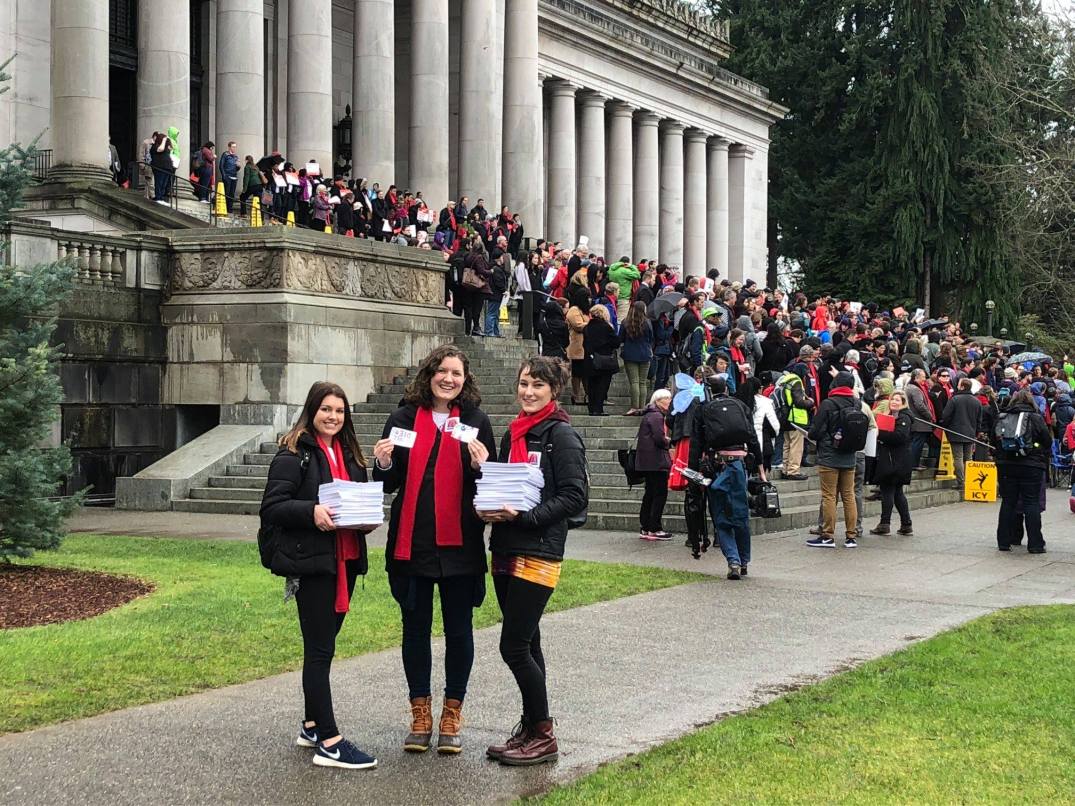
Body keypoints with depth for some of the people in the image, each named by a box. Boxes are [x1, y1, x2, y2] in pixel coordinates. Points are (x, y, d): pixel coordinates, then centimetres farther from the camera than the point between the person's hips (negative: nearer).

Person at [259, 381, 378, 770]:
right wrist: (311, 511, -27)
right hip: (311, 562, -7)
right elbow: (271, 508, -13)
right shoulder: (293, 454, -7)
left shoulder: (349, 455, 16)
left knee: (323, 644, 15)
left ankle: (312, 726, 26)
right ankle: (329, 743, -6)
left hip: (345, 560, 8)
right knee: (320, 649, -6)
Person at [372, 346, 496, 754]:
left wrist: (481, 466, -14)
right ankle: (420, 715, 20)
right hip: (412, 543, 0)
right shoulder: (404, 418, 4)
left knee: (458, 630, 6)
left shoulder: (476, 421, 4)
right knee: (416, 629, 8)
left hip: (460, 544, 0)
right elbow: (389, 484, 8)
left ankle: (452, 716, 19)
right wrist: (384, 464, -12)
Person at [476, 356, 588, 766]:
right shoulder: (513, 434, 13)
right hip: (505, 551, 7)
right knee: (526, 645, 13)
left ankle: (542, 736, 4)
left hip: (538, 555, -7)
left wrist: (523, 516, -20)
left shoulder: (561, 435, -9)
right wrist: (491, 509, 0)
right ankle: (530, 729, 22)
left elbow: (575, 497, -15)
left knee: (514, 647, -8)